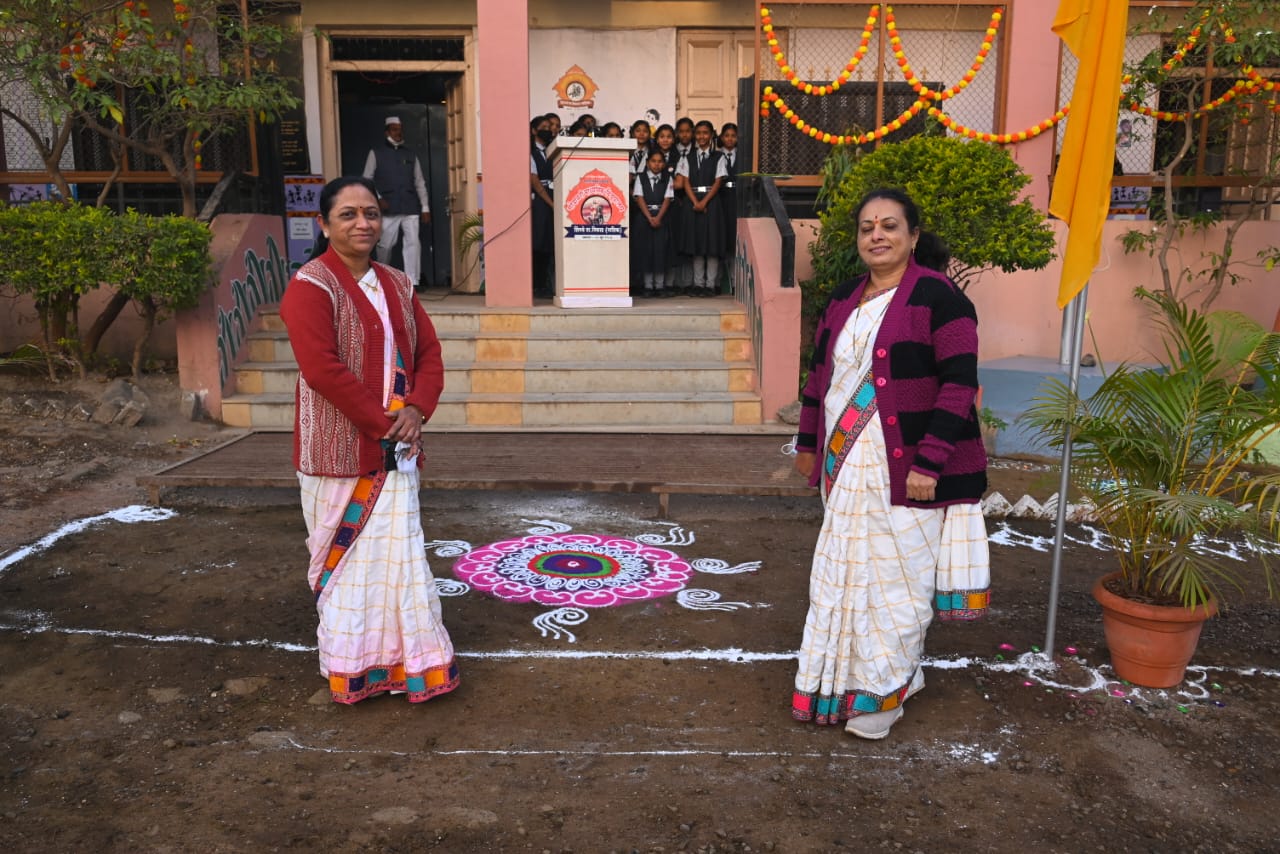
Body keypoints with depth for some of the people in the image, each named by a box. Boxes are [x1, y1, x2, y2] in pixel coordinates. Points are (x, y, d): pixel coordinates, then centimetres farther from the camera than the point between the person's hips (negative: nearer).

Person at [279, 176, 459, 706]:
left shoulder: (397, 285, 11)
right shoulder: (311, 286, -11)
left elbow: (429, 352, 10)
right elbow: (322, 368, -20)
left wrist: (416, 409, -8)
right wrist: (383, 422, -17)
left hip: (396, 447, 6)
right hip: (340, 447, -6)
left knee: (396, 551, 12)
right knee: (347, 552, 5)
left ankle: (399, 659, 25)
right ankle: (353, 666, 21)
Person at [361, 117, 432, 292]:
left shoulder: (411, 154, 15)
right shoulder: (376, 152, 8)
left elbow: (420, 182, 13)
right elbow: (367, 179, 6)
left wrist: (425, 208, 6)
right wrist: (378, 198, -9)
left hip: (410, 208, 2)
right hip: (388, 208, -2)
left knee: (413, 243, -9)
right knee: (385, 245, 2)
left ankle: (412, 282, -7)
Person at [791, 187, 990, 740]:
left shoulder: (937, 296, -12)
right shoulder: (845, 298, 10)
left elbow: (959, 384, -16)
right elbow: (821, 372, 17)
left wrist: (930, 462, -20)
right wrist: (808, 442, 18)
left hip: (906, 471, -6)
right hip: (846, 466, 7)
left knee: (894, 577, 5)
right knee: (845, 574, 15)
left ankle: (884, 691, 24)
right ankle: (842, 681, 33)